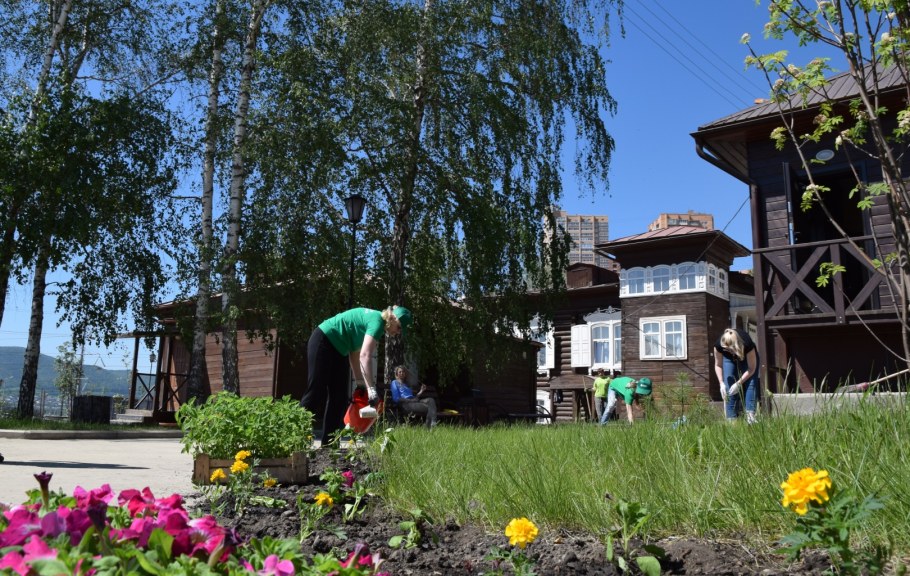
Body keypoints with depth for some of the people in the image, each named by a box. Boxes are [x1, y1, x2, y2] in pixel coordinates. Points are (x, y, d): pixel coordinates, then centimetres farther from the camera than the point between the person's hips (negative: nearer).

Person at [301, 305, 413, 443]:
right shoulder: (377, 321, -20)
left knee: (339, 398, 7)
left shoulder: (373, 319, 9)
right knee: (316, 393, -10)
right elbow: (365, 355, -33)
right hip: (322, 342, -10)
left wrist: (360, 381, 9)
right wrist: (371, 388, -37)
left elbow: (355, 352, 12)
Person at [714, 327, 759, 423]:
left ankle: (750, 417, -22)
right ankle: (731, 420, -11)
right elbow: (718, 365, -16)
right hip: (728, 358, 1)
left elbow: (751, 369, -28)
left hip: (747, 357, -1)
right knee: (728, 386, -13)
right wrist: (721, 383, -27)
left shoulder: (747, 344, -42)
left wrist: (738, 383, -35)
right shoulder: (719, 345, -36)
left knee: (751, 384, -19)